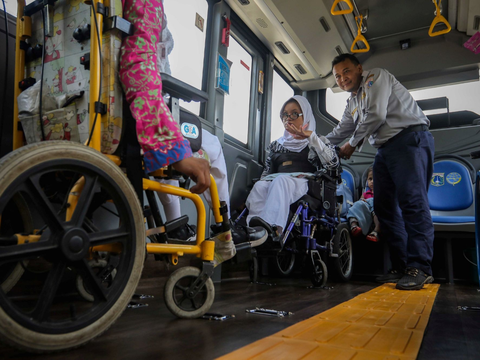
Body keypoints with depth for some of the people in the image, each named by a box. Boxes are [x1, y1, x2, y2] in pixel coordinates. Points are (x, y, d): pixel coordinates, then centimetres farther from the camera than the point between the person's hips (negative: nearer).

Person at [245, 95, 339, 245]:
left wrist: (310, 136, -4)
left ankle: (272, 227, -59)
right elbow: (267, 172, 23)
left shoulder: (316, 141, 21)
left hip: (304, 184, -3)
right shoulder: (277, 145, 31)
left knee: (281, 181, -38)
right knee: (260, 186, -33)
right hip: (276, 183, 3)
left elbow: (333, 163, 0)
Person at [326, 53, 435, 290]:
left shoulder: (376, 77, 1)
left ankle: (420, 268, -16)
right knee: (384, 206, 1)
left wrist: (353, 143, -1)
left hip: (410, 138, -9)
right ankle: (401, 267, 4)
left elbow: (376, 115, -12)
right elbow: (340, 132, 32)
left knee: (412, 201, -17)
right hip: (385, 149, 9)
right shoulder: (353, 102, 25)